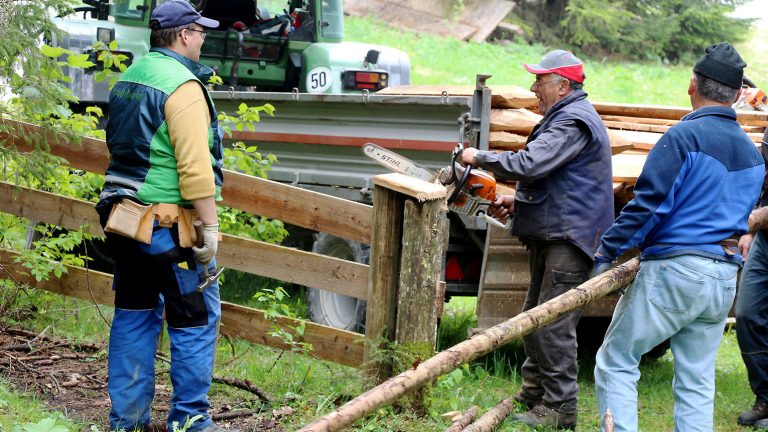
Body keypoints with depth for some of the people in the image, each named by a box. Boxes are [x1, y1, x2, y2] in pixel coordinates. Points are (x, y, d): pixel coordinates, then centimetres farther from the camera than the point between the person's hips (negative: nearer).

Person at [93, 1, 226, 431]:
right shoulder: (182, 86, -17)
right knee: (196, 319, 2)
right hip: (169, 228, -9)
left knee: (134, 315, 15)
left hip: (123, 218, 9)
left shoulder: (128, 78, 11)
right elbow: (195, 167, -22)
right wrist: (210, 226, -18)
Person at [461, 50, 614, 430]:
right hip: (549, 237, 12)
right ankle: (532, 394, 26)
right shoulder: (564, 118, 19)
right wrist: (518, 200, 16)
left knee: (553, 325, -11)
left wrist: (479, 157, -13)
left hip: (568, 240, -12)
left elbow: (529, 165, -26)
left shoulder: (574, 122, -17)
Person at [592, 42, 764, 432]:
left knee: (616, 362, 2)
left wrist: (606, 254, -8)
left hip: (675, 268, -7)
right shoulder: (751, 152, 14)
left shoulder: (683, 136, -10)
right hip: (726, 278, 7)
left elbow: (648, 205, -14)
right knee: (697, 383, 10)